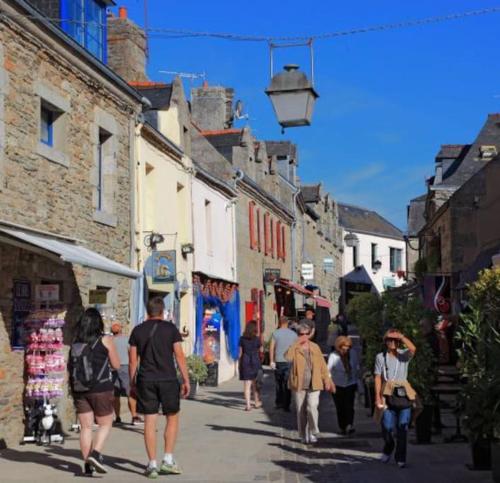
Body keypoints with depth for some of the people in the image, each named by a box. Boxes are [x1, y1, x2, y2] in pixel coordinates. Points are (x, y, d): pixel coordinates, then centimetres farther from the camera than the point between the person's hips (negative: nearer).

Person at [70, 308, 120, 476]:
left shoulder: (75, 342, 5)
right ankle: (96, 453, -12)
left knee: (85, 427, 8)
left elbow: (71, 366, 10)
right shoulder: (105, 340, -6)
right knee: (105, 424, 8)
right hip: (101, 388, -4)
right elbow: (116, 365, 1)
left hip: (79, 389, 4)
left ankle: (88, 465, 9)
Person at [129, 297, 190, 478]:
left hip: (146, 381, 2)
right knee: (172, 418, 12)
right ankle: (168, 460, 6)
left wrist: (132, 381, 14)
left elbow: (133, 360, 5)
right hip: (168, 380, -2)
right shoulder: (170, 328, 0)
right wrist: (186, 380, 0)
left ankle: (152, 464, 4)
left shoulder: (138, 331, 6)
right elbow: (179, 356, -4)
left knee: (150, 422, 3)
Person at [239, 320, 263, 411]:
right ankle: (257, 402, 24)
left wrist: (239, 363, 10)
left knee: (247, 384, 0)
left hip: (245, 361, 0)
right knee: (255, 384, 14)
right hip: (255, 361, 0)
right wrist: (260, 361, 15)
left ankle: (248, 404, -5)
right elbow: (260, 352, 0)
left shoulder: (242, 339, 0)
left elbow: (240, 352, 3)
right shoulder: (257, 339, -5)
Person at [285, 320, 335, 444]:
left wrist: (327, 380, 7)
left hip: (314, 384, 0)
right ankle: (303, 436, 20)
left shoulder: (315, 347, 8)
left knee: (312, 408, -16)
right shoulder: (295, 348, 0)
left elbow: (322, 365, 12)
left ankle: (313, 433, 2)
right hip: (299, 385, 0)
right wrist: (297, 343, -21)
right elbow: (288, 357, -22)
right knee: (301, 411, 6)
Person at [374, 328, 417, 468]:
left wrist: (401, 336, -13)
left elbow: (413, 349, -19)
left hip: (404, 394, 0)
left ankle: (400, 458, 10)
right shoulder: (380, 357, 7)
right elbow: (378, 377, 4)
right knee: (387, 427, -5)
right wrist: (378, 396, -2)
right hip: (388, 395, 0)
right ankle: (388, 448, 26)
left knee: (402, 428, 0)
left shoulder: (404, 355, 5)